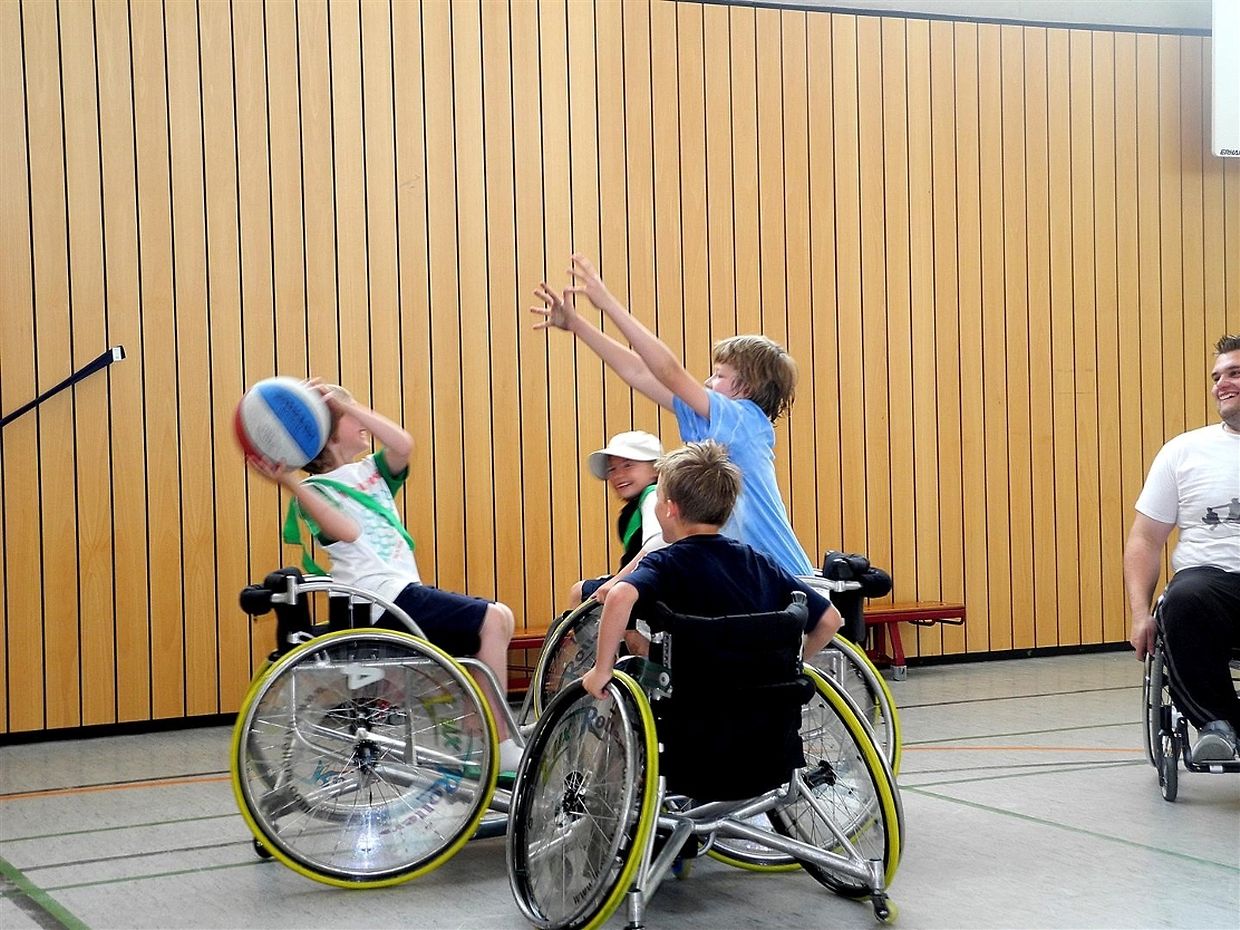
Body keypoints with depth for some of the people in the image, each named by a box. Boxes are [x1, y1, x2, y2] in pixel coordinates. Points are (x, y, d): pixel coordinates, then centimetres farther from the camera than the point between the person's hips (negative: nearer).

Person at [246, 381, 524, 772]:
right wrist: (289, 484, -29)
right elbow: (347, 531, -22)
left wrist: (345, 401, -8)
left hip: (405, 591, 9)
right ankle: (502, 750, -15)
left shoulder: (370, 471, 19)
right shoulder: (314, 489, -2)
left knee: (498, 619, 8)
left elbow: (403, 444, -3)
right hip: (384, 598, -9)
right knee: (493, 619, -18)